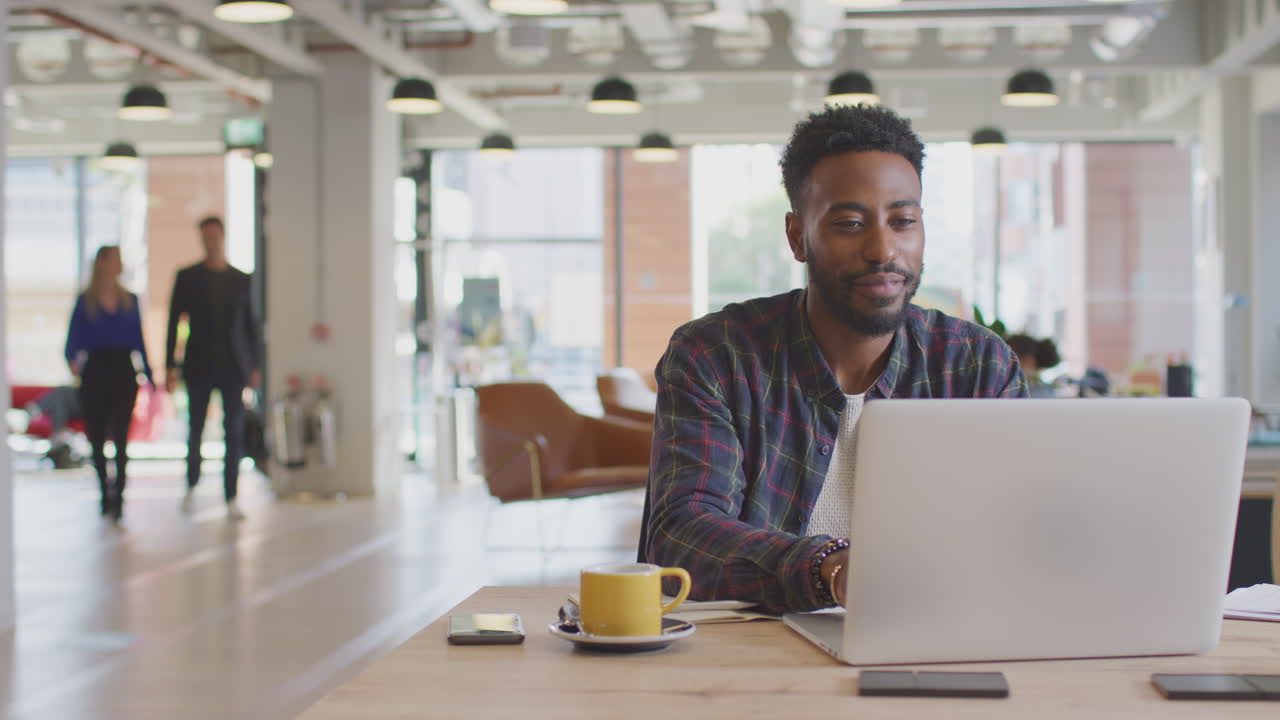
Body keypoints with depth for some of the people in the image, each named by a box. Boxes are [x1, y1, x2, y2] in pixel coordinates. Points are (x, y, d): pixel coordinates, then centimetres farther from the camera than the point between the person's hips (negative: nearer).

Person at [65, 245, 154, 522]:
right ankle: (105, 493, 22)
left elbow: (139, 341, 13)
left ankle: (117, 497, -14)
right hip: (95, 373, 0)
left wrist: (149, 376, 9)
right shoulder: (85, 301, 3)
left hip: (123, 372, 0)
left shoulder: (130, 300, 10)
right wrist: (73, 361, -24)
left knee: (120, 437, -11)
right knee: (97, 438, 6)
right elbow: (75, 338, -4)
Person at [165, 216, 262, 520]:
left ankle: (231, 499, -1)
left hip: (234, 366, 1)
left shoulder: (242, 280, 8)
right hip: (199, 366, -1)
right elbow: (173, 322, 3)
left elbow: (251, 325, 11)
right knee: (195, 429, 5)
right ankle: (191, 485, 28)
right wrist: (170, 366, -3)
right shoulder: (187, 277, 4)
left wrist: (255, 366, 6)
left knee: (234, 432, -4)